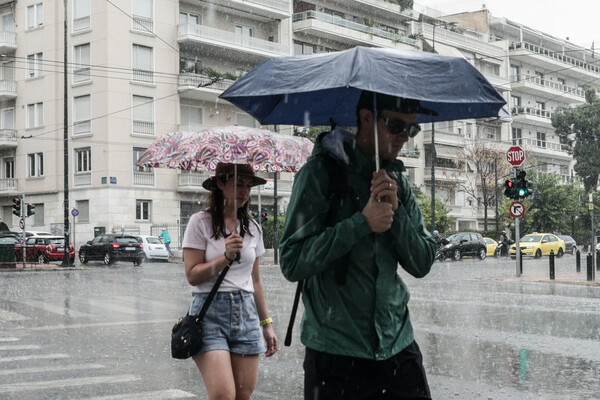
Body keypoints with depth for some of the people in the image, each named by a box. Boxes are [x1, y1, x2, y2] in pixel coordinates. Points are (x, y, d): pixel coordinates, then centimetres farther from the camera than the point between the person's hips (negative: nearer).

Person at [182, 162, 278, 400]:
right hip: (211, 311, -5)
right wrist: (226, 257, -19)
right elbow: (192, 276, -7)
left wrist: (266, 323, 18)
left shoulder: (253, 229, 12)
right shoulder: (201, 222, -2)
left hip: (246, 312, 5)